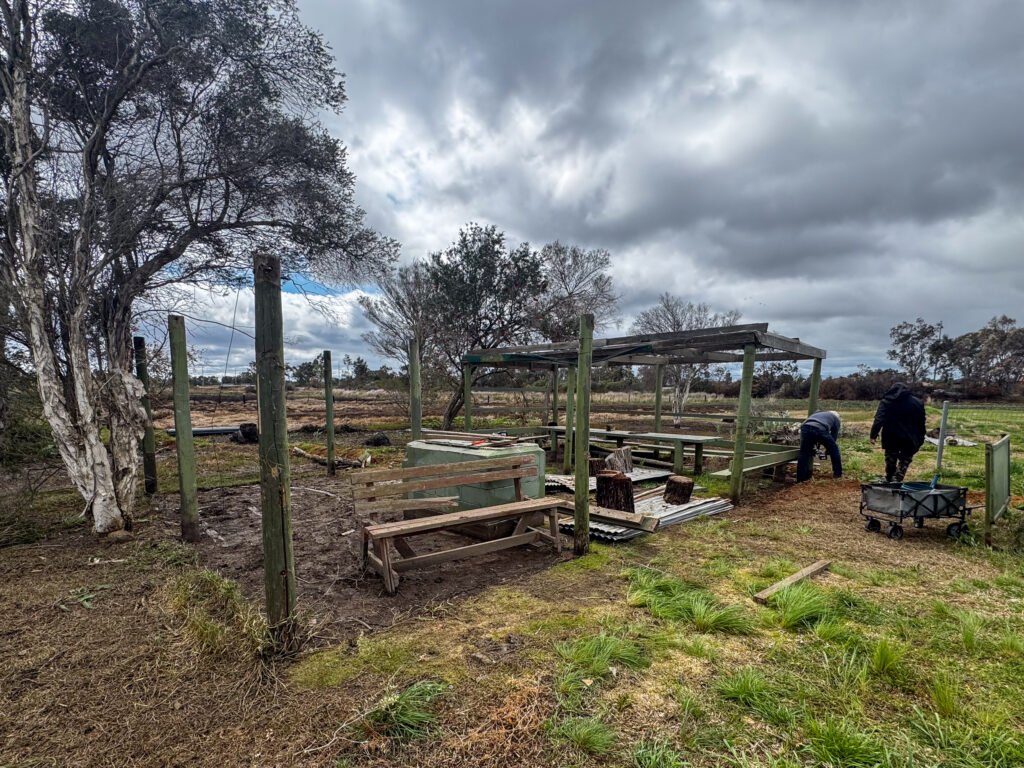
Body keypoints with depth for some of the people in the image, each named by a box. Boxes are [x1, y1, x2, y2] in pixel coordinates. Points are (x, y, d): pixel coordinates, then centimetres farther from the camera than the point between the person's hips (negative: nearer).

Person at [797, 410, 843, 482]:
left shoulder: (817, 414, 43)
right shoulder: (836, 418, 32)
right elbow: (834, 436, 30)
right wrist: (828, 449, 42)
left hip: (805, 428, 3)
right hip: (820, 429, -3)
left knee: (804, 454, 14)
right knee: (834, 449, 22)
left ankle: (800, 478, 12)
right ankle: (838, 473, 30)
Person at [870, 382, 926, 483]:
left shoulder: (886, 402, -2)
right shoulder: (917, 402, 4)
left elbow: (878, 420, -12)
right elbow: (921, 424, 7)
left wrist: (873, 435, -13)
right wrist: (920, 440, 12)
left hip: (891, 438, 0)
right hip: (909, 440, 0)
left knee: (890, 461, 15)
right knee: (904, 462, 7)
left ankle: (889, 481, 24)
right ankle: (896, 481, -9)